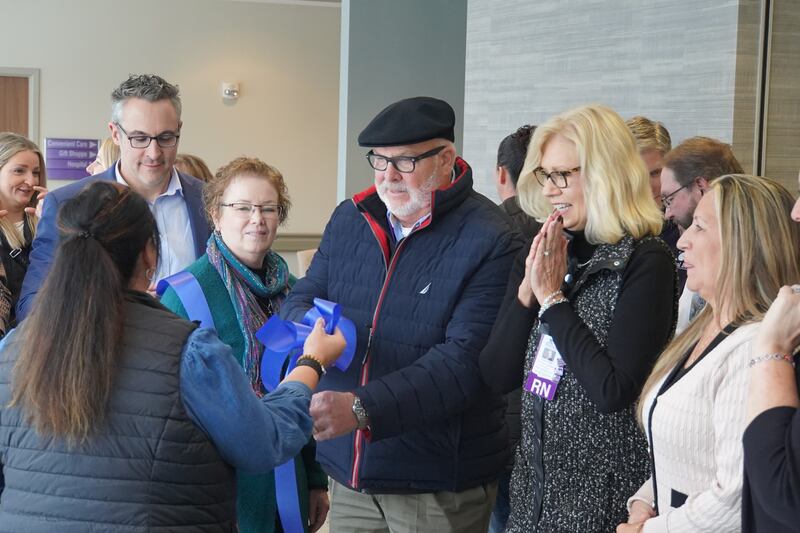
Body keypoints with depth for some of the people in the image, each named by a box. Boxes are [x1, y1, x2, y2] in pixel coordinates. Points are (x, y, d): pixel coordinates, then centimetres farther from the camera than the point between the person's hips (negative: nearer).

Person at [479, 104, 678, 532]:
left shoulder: (645, 261, -14)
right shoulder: (539, 254, 4)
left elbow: (613, 392, -22)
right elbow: (496, 376, 1)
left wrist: (552, 297, -17)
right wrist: (527, 292, -11)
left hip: (605, 487, -5)